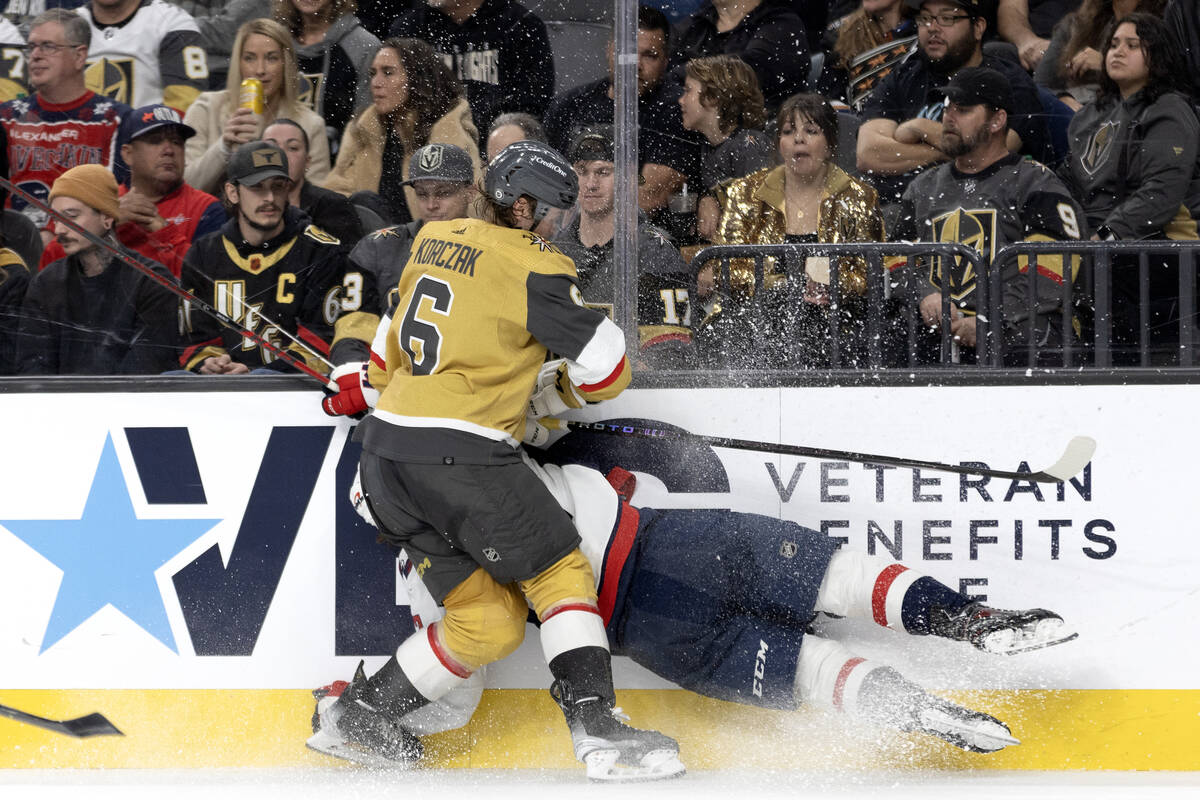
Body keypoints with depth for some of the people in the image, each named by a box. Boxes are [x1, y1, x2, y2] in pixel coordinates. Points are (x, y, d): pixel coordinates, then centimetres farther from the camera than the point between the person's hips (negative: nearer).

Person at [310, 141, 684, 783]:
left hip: (387, 455, 8)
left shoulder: (433, 241, 14)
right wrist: (551, 391, 13)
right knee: (562, 577, 3)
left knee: (490, 622, 13)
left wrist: (368, 387, 47)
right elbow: (607, 369, -6)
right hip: (463, 454, -8)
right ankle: (597, 731, -10)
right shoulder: (534, 270, -7)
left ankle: (358, 717, 14)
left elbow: (396, 337, 30)